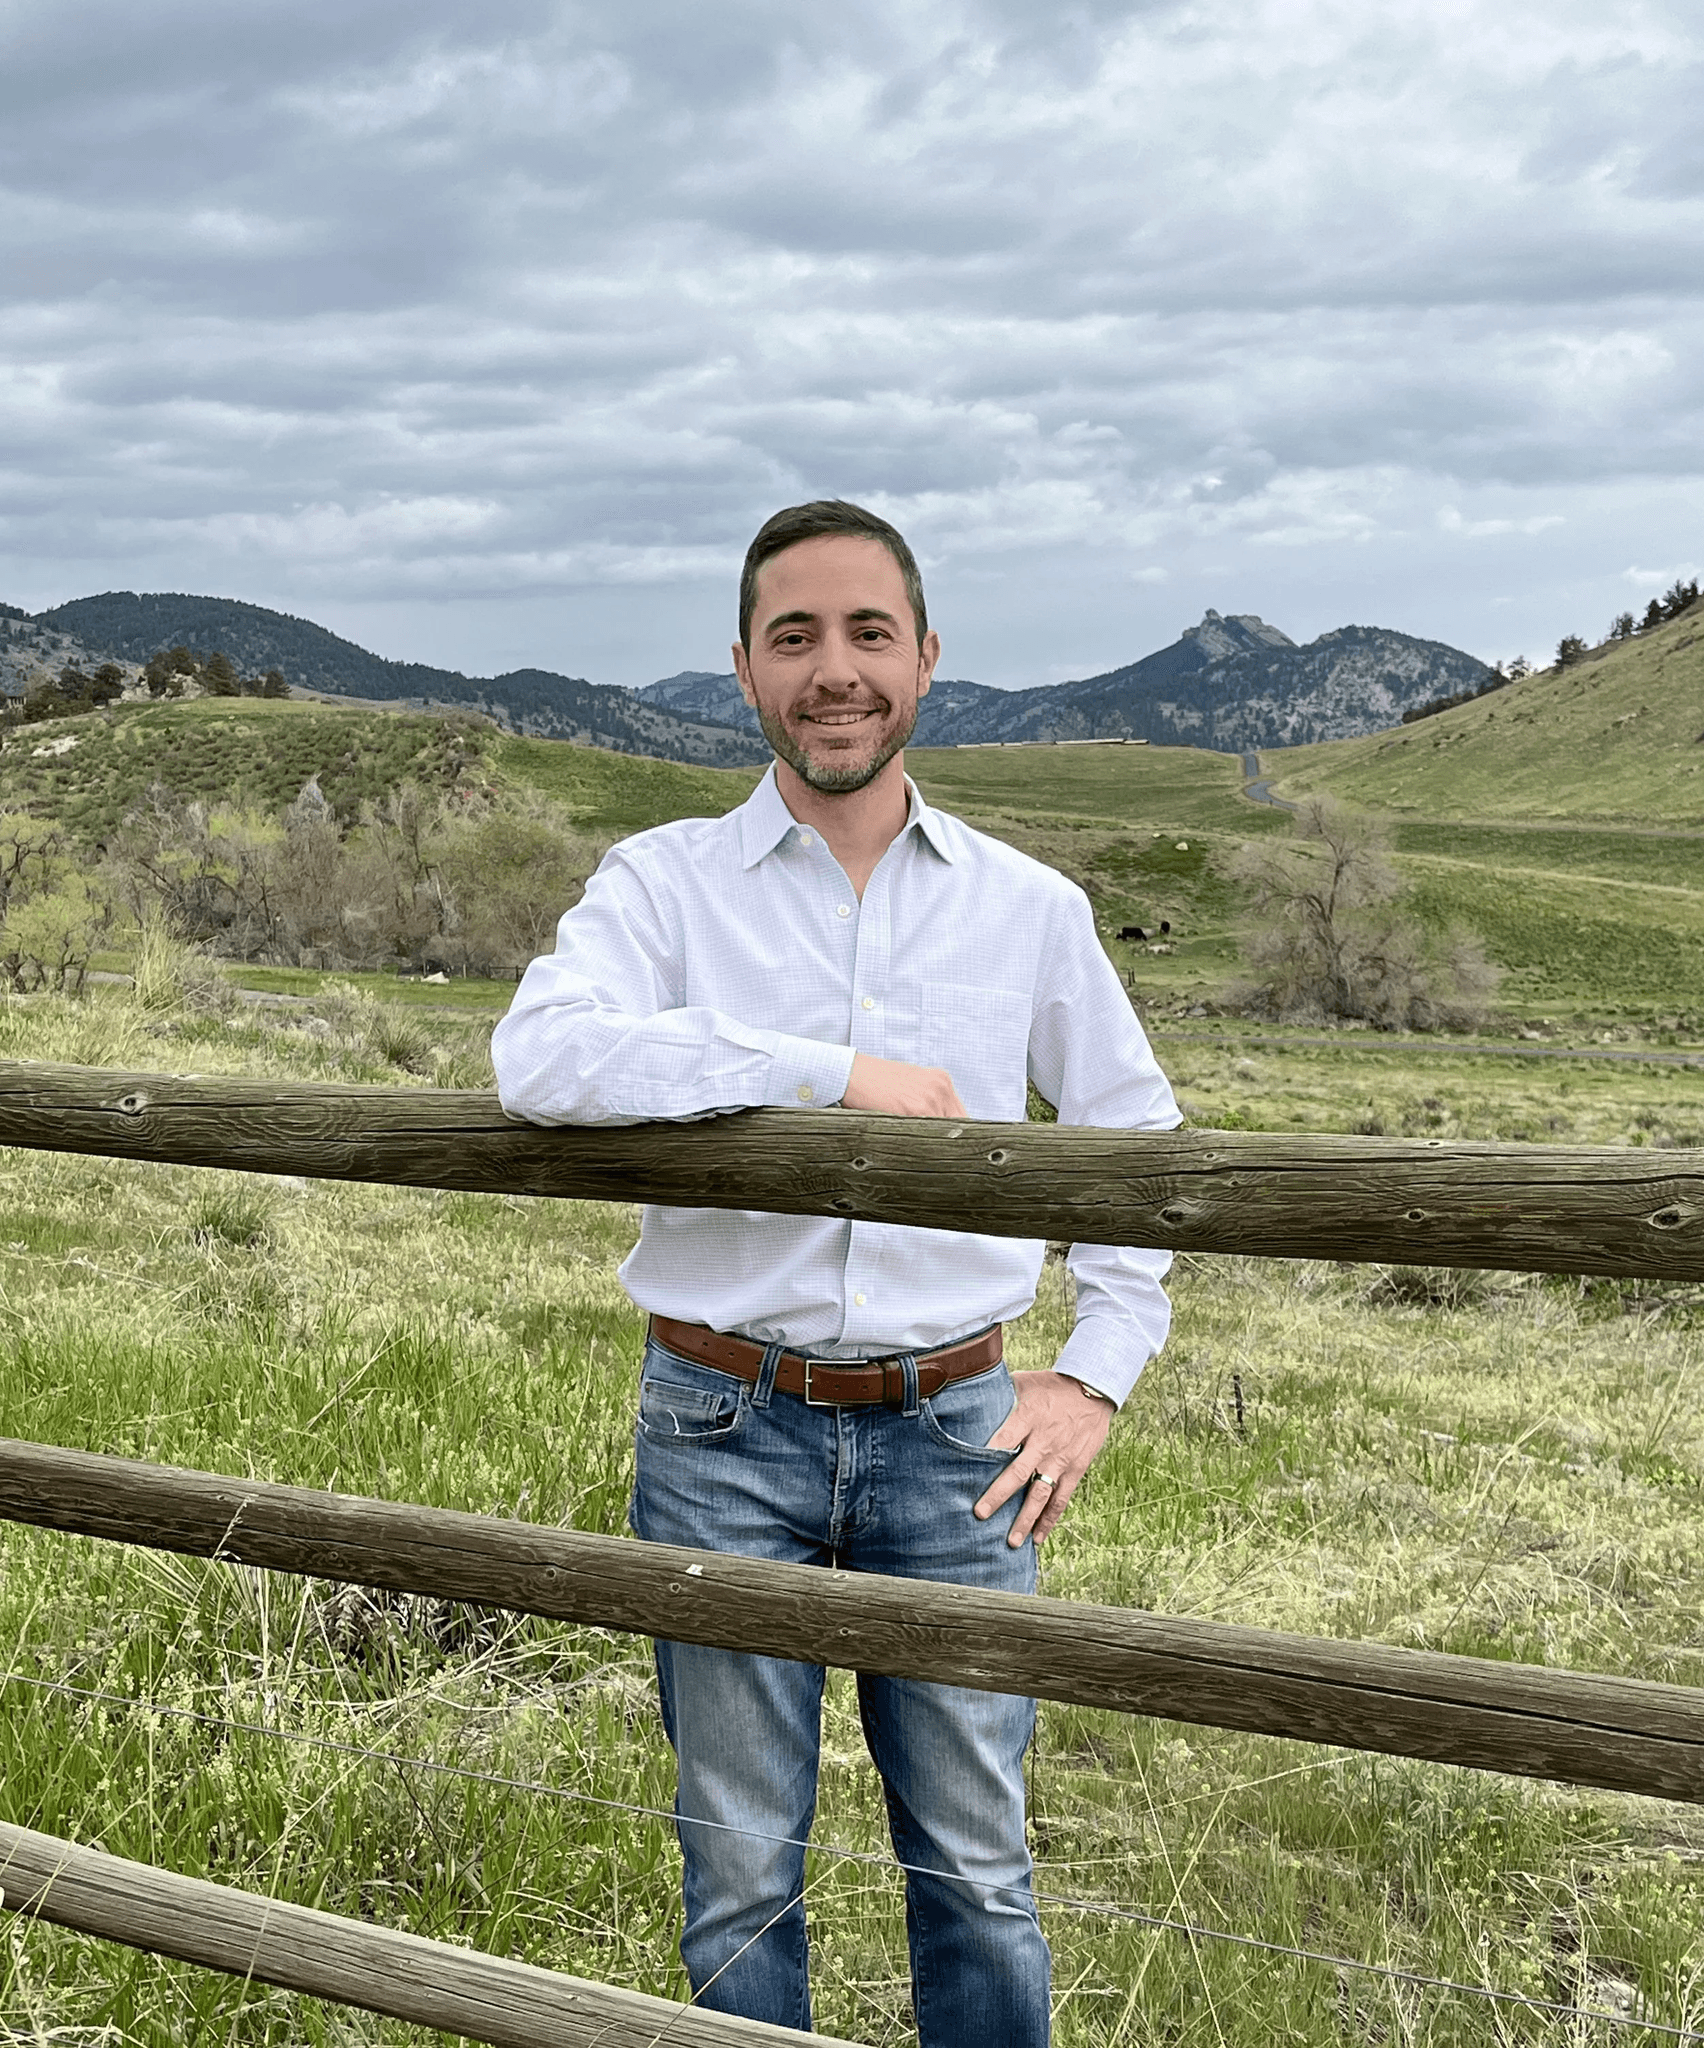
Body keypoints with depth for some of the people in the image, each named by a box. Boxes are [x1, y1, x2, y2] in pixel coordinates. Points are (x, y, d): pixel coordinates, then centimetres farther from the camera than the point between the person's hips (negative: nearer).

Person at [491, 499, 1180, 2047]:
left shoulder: (1030, 908, 4)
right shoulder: (667, 881, -2)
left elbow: (1138, 1137, 16)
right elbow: (539, 1058, -22)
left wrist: (1098, 1375, 7)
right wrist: (831, 1069, -24)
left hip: (952, 1436, 1)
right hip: (726, 1432, -1)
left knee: (977, 1871, 10)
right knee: (739, 1873, 13)